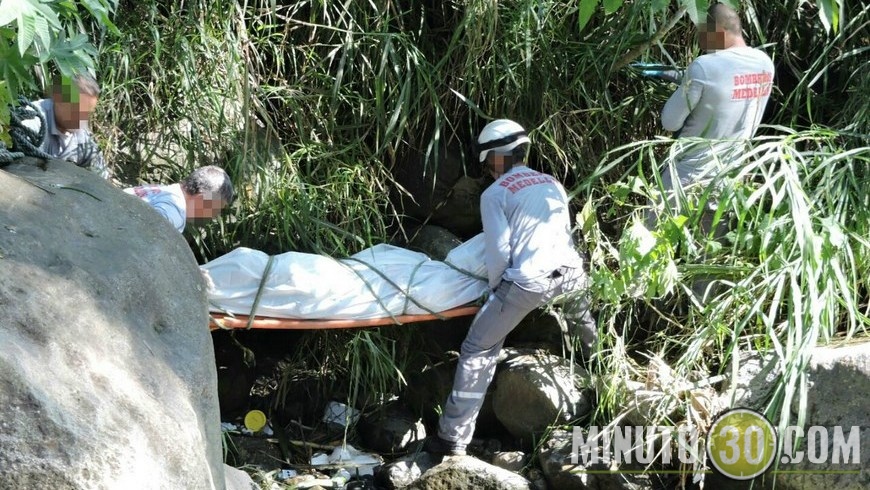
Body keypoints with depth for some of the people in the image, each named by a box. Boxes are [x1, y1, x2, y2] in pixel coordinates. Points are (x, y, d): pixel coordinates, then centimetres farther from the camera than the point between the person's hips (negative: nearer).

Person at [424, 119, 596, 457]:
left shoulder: (495, 193, 6)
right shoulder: (553, 184, 23)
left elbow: (499, 253, -2)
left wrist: (495, 289, 15)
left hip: (529, 281, -5)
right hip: (571, 273, 6)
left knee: (478, 352, 2)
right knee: (582, 315, 42)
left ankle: (453, 439, -2)